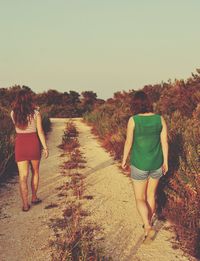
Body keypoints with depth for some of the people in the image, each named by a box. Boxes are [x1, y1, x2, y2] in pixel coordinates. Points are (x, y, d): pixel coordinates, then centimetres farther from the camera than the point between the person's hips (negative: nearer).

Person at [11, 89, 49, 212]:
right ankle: (34, 197, 31)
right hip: (33, 143, -1)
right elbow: (40, 132, -8)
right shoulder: (35, 113, -7)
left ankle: (25, 204, 0)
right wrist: (45, 147, -1)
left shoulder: (14, 113, -1)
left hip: (20, 144, 1)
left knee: (23, 176, 2)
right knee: (35, 172, 20)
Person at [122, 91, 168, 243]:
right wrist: (165, 161, 8)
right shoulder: (160, 119, -8)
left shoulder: (133, 120, -16)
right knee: (151, 194, 23)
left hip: (139, 165, -3)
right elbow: (164, 141, -4)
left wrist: (124, 160, 6)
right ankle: (149, 222, 37)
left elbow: (128, 143, -9)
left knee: (140, 199, 10)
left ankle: (148, 228, -9)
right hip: (156, 164, 3)